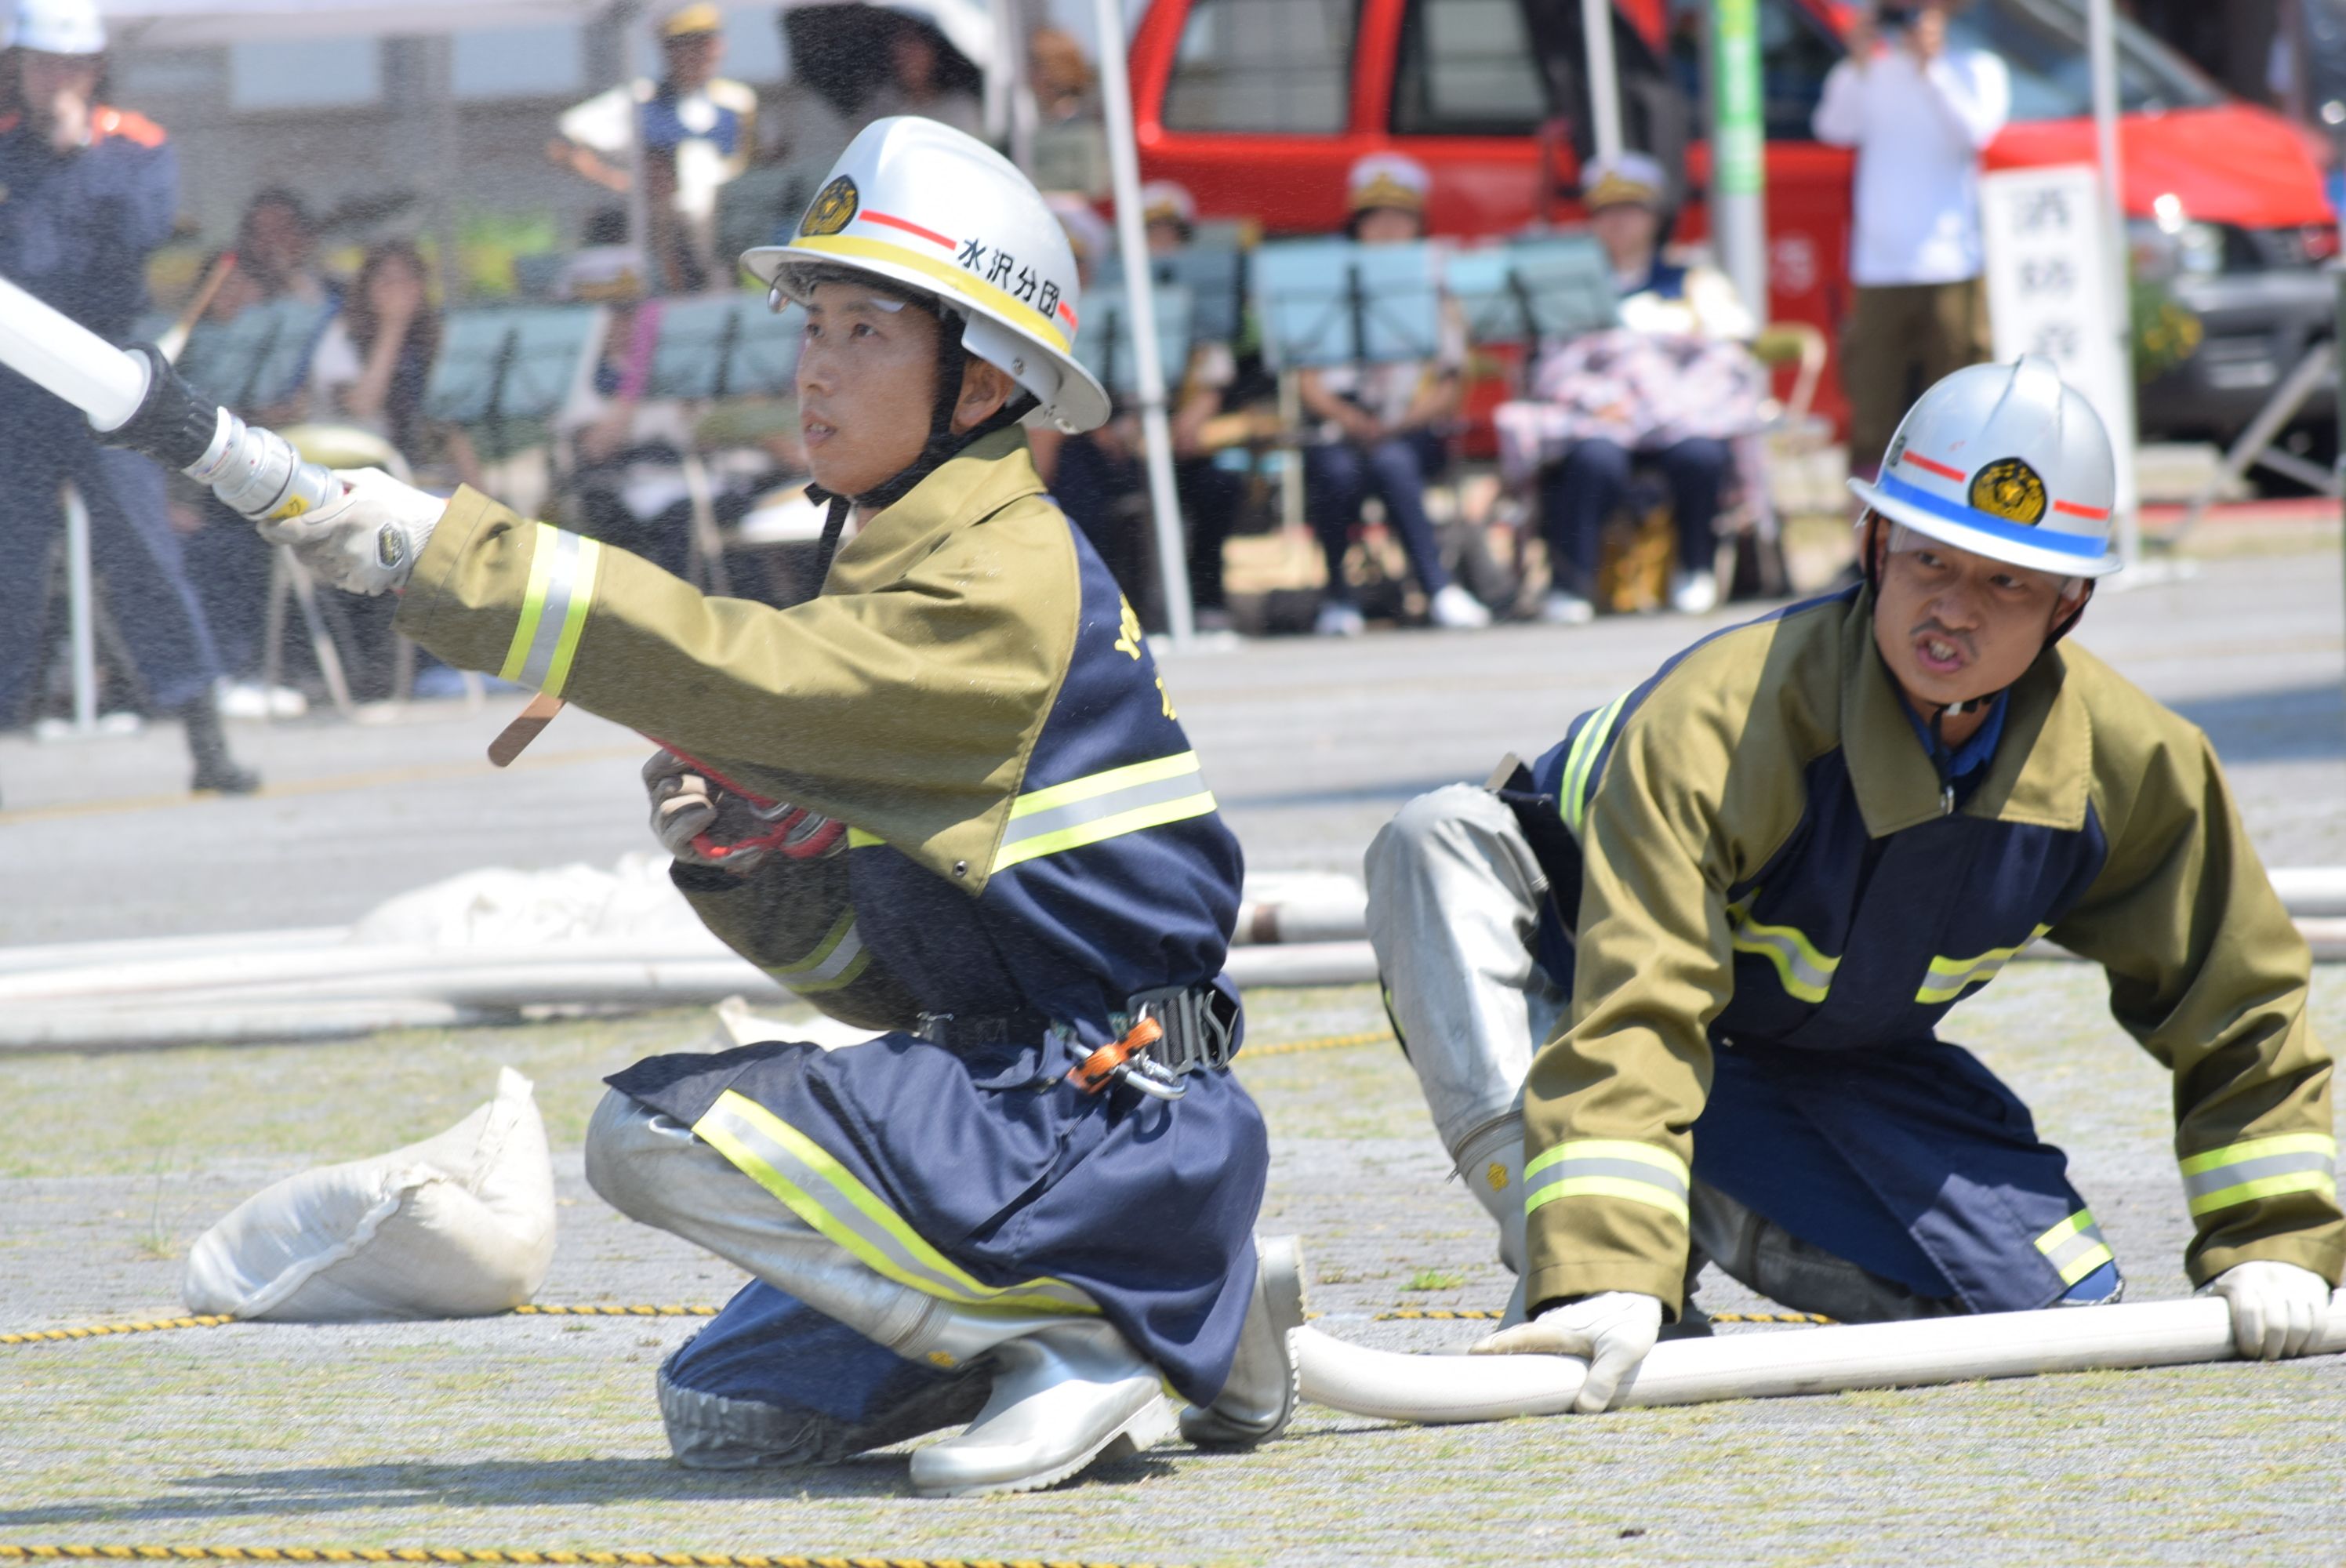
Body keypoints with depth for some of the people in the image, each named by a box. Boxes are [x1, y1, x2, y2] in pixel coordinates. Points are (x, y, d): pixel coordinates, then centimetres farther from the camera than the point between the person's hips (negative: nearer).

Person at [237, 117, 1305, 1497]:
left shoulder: (1005, 583, -16)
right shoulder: (901, 575, 15)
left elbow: (748, 675, -29)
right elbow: (891, 971, 17)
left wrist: (437, 550, -32)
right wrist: (742, 854, -3)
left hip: (1105, 1117, -10)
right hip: (1029, 1098, 10)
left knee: (662, 1131, -20)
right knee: (724, 1412, 16)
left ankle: (1062, 1339, -11)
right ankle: (1192, 1297, 13)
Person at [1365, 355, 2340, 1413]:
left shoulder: (2131, 764, -18)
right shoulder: (1718, 718, -35)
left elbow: (2236, 1010, -2)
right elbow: (1632, 1018, -43)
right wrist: (1609, 1271, -54)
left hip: (1832, 1081, 5)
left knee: (2060, 1307, -10)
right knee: (1444, 841, -36)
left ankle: (1727, 1233, 14)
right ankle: (1571, 1285, -41)